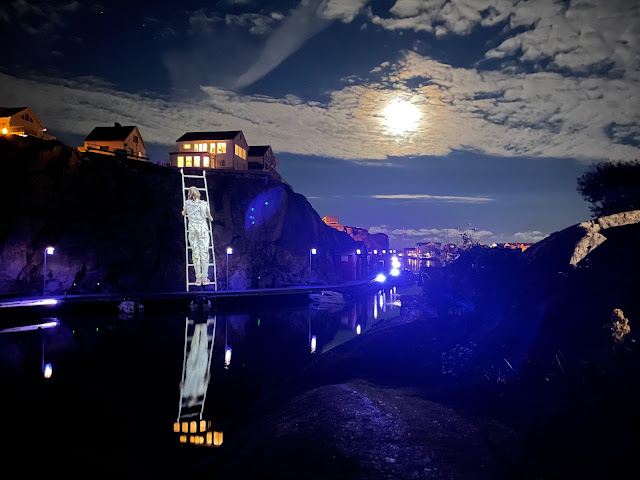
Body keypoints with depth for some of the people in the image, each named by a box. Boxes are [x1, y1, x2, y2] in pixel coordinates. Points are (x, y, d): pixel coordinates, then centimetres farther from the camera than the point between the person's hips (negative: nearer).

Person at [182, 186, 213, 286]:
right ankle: (204, 278, 0)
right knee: (204, 252, 1)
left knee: (195, 253, 1)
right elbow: (209, 216, 16)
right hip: (203, 229, 0)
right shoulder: (204, 204, 3)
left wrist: (184, 213, 48)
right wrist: (211, 218, 41)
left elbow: (184, 213, 23)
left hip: (193, 229, 0)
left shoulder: (187, 203, 3)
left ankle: (198, 279, -1)